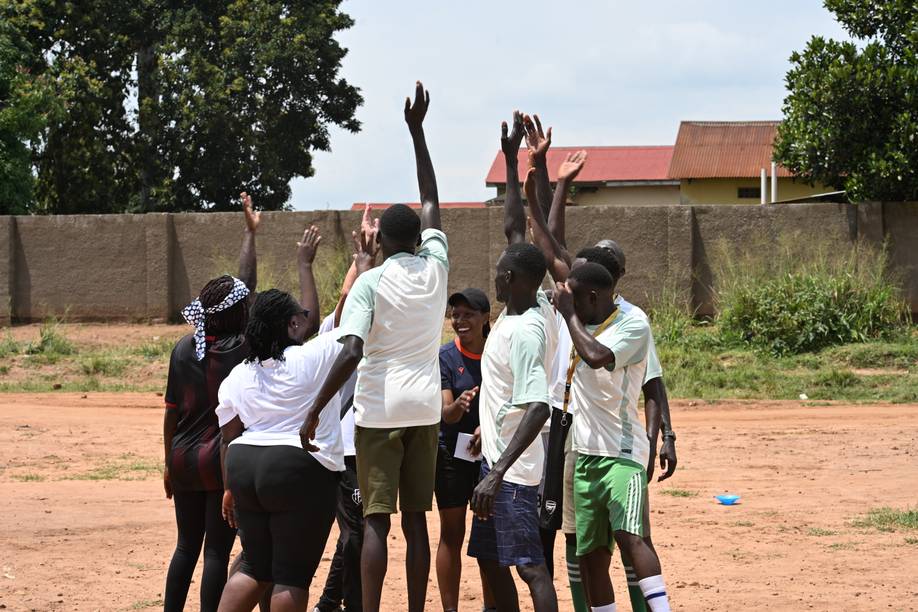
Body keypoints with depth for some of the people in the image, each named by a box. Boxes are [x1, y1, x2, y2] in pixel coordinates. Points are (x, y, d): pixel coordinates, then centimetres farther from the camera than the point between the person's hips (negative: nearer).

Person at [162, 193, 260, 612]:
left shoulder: (183, 350, 1)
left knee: (187, 546, 15)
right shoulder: (244, 349, -11)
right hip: (226, 462, -5)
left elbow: (171, 412, 6)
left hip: (185, 460, 5)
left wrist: (169, 462, 16)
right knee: (217, 550, -1)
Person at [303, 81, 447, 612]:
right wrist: (417, 131, 26)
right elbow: (432, 203, 19)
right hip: (425, 408, 4)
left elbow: (351, 352, -19)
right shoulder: (436, 267, 4)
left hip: (379, 410, -4)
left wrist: (315, 411, -15)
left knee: (376, 521, -3)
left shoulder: (369, 283, -7)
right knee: (416, 519, 7)